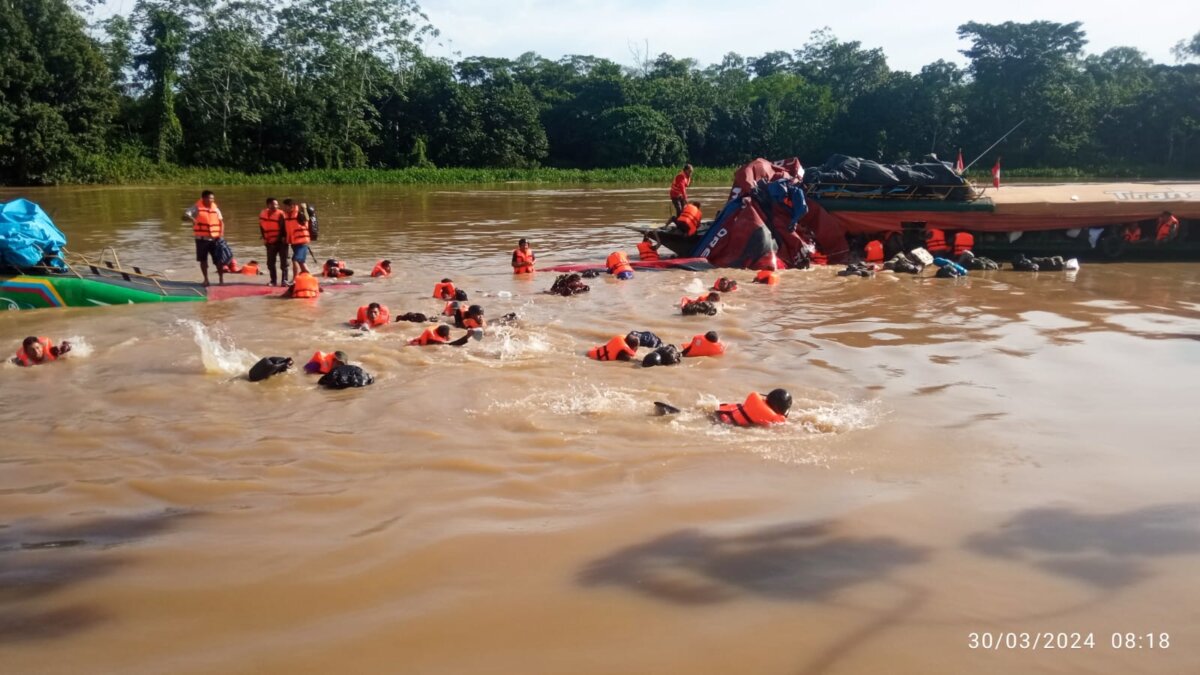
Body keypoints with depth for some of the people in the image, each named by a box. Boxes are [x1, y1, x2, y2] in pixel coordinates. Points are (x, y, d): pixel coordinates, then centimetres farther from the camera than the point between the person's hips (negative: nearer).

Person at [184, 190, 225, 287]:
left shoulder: (215, 208, 6)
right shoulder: (197, 207, -4)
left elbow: (221, 221, 11)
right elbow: (184, 216, -11)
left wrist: (221, 234, -3)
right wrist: (191, 218, -34)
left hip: (214, 238, 2)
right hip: (201, 238, -2)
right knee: (203, 260, 4)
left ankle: (221, 279, 11)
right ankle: (206, 279, 16)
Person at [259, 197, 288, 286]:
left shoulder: (280, 214, -13)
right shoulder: (262, 214, 1)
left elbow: (284, 226, -11)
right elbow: (261, 227, 12)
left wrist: (284, 237, -18)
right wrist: (264, 238, 7)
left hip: (281, 241, -4)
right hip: (270, 242, 5)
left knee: (283, 261, -3)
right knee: (270, 262, 9)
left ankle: (284, 280, 2)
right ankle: (273, 280, 19)